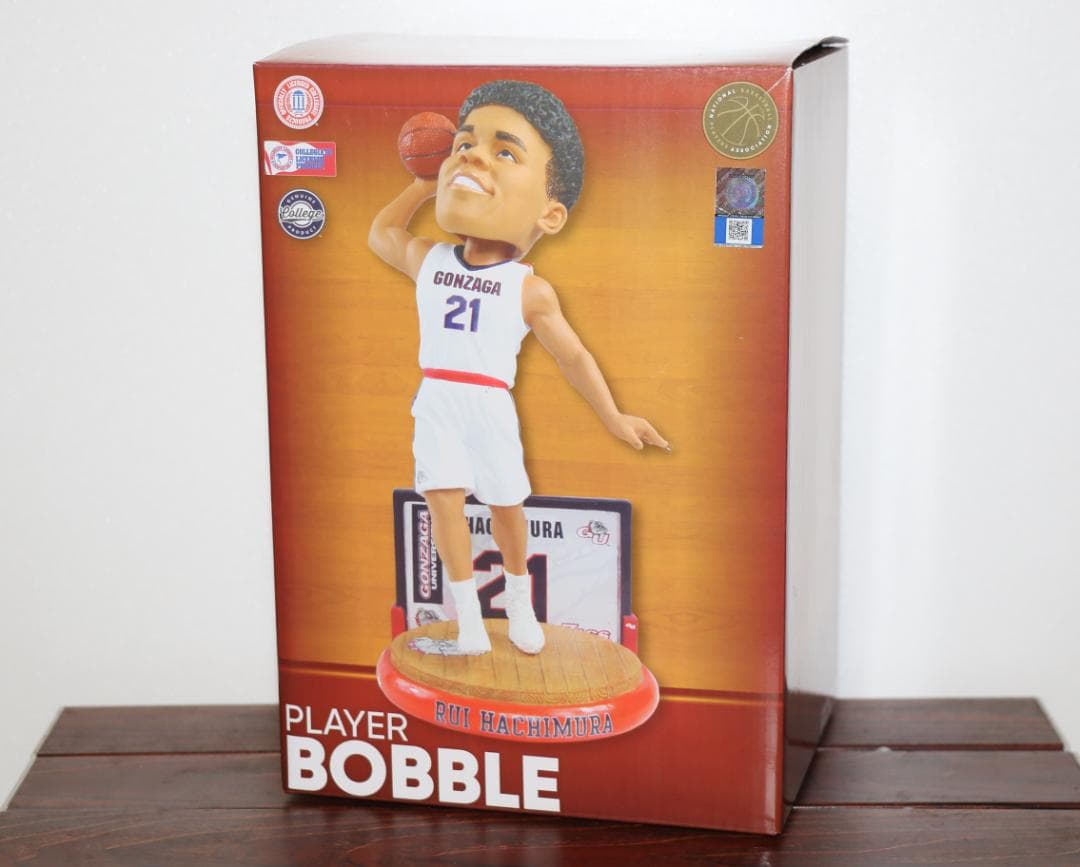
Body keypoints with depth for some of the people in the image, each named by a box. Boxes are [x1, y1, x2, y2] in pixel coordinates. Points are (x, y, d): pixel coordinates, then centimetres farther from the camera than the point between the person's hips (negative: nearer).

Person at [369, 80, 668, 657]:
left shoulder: (529, 290, -4)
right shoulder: (427, 261, 4)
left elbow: (572, 355, 5)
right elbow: (380, 233, 25)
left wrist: (613, 417, 2)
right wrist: (424, 182, 21)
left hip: (490, 408, -1)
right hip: (435, 404, 1)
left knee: (506, 505, 10)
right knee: (442, 497, -9)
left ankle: (518, 599, 31)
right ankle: (467, 609, 2)